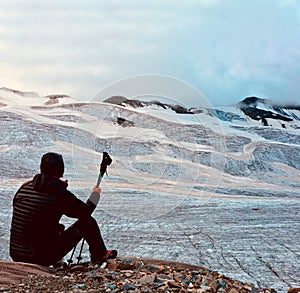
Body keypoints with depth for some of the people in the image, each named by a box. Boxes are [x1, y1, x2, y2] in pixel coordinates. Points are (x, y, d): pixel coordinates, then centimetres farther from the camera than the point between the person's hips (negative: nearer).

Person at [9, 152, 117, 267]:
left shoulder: (25, 187, -1)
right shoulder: (60, 194, -16)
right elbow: (86, 211, -1)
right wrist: (95, 194, 19)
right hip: (43, 259, -6)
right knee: (88, 222, 3)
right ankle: (101, 256, 27)